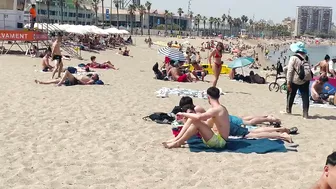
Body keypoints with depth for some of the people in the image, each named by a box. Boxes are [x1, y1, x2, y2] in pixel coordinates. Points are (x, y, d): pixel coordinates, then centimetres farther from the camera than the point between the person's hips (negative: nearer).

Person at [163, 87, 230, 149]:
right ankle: (176, 139, -2)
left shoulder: (216, 109, -21)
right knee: (192, 119, 1)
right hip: (218, 139, 9)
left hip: (219, 141, -9)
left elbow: (198, 117, -33)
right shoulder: (220, 108, 10)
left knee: (196, 122, -22)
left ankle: (178, 142, -11)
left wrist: (184, 114, -17)